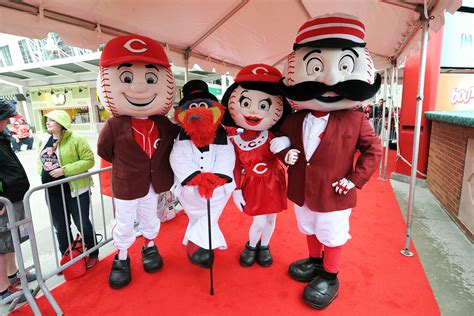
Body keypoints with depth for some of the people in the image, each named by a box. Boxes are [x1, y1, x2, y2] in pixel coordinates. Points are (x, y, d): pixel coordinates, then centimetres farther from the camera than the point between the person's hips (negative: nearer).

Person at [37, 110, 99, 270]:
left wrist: (65, 170, -24)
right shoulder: (45, 141, 9)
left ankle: (93, 255, 26)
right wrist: (42, 171, -1)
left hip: (75, 190, -6)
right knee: (60, 227, 17)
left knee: (82, 224, 5)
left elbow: (88, 160, -18)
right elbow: (40, 160, 21)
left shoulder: (76, 140, -13)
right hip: (52, 192, 7)